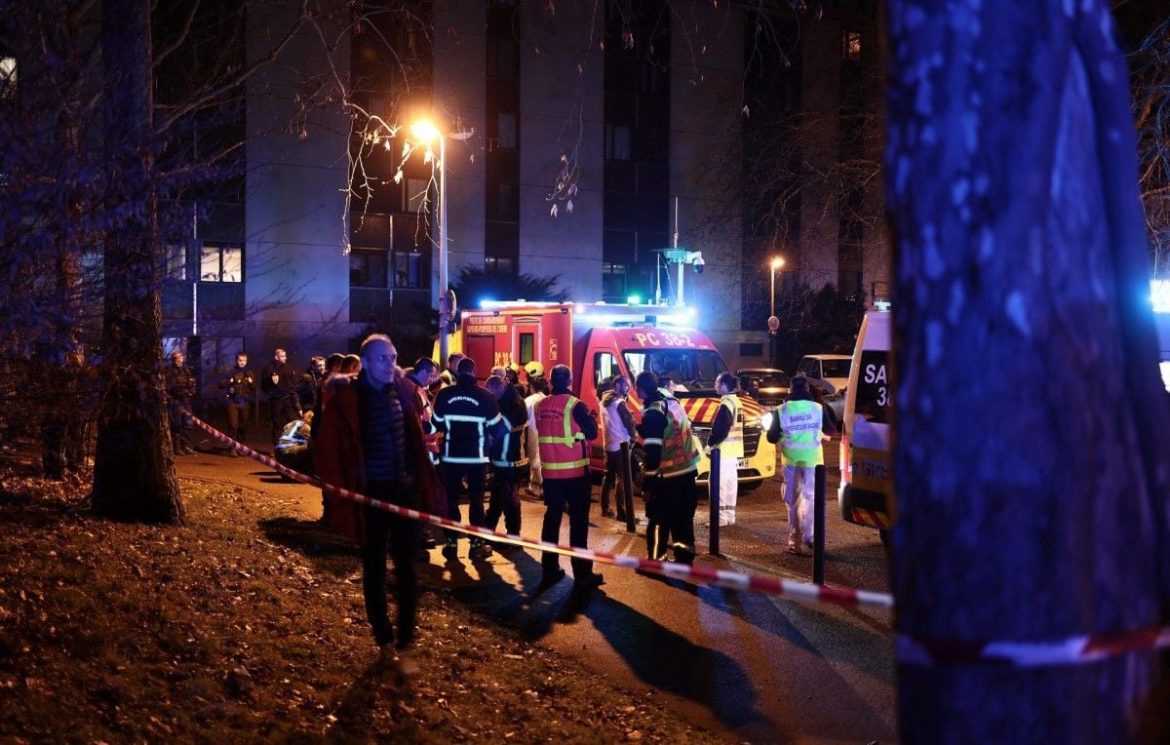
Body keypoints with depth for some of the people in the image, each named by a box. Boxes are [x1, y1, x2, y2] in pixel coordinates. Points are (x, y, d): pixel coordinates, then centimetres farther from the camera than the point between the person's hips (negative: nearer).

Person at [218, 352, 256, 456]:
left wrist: (251, 382, -6)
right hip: (233, 402, -3)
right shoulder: (231, 372, 5)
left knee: (243, 427, 5)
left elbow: (254, 388, 13)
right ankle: (232, 448, -10)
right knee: (233, 425, -11)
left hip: (245, 403, 3)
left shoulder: (249, 373, 14)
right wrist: (231, 381, -14)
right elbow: (221, 385, 0)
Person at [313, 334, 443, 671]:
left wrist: (425, 484, 9)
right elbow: (328, 451, -9)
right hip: (371, 494, -3)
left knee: (406, 569, 4)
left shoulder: (404, 390, 1)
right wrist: (340, 496, -13)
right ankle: (384, 641, 23)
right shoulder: (346, 400, -11)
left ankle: (404, 645, 12)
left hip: (406, 490, 3)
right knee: (374, 570, 9)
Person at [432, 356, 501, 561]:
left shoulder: (444, 394, -7)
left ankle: (451, 543, 12)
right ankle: (476, 544, 8)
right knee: (476, 499, 8)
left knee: (451, 499, 10)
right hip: (477, 455, -1)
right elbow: (495, 425, -1)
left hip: (451, 455, 1)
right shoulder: (484, 395, -9)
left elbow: (437, 422, 2)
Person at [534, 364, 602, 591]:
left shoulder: (541, 405, 3)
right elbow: (592, 433, -7)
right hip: (575, 471, -5)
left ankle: (549, 571, 16)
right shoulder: (575, 405, -13)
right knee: (578, 522, 0)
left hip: (550, 471, 5)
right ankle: (582, 575, 1)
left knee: (552, 519, 12)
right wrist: (589, 417, 10)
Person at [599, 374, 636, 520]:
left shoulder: (604, 401, 11)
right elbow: (629, 422, -13)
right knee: (622, 479, -7)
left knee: (609, 476, 16)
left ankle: (605, 508, 21)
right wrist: (633, 435, 5)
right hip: (621, 444, -9)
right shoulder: (620, 402, -15)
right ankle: (621, 512, -9)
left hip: (608, 444, 9)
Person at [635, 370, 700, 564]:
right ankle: (684, 559, 21)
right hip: (687, 469, 8)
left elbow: (653, 451, -20)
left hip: (668, 475, -8)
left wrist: (648, 479, -15)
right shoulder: (671, 402, 8)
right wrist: (641, 428, 24)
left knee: (658, 519, 3)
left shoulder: (653, 412, -17)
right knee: (682, 517, 15)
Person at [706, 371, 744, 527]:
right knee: (730, 482, 12)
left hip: (723, 450, -10)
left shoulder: (726, 404, -17)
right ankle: (730, 515, 18)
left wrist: (711, 441, -8)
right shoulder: (736, 401, 14)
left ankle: (721, 517, -7)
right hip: (733, 450, 10)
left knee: (719, 483, -7)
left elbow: (721, 429, -22)